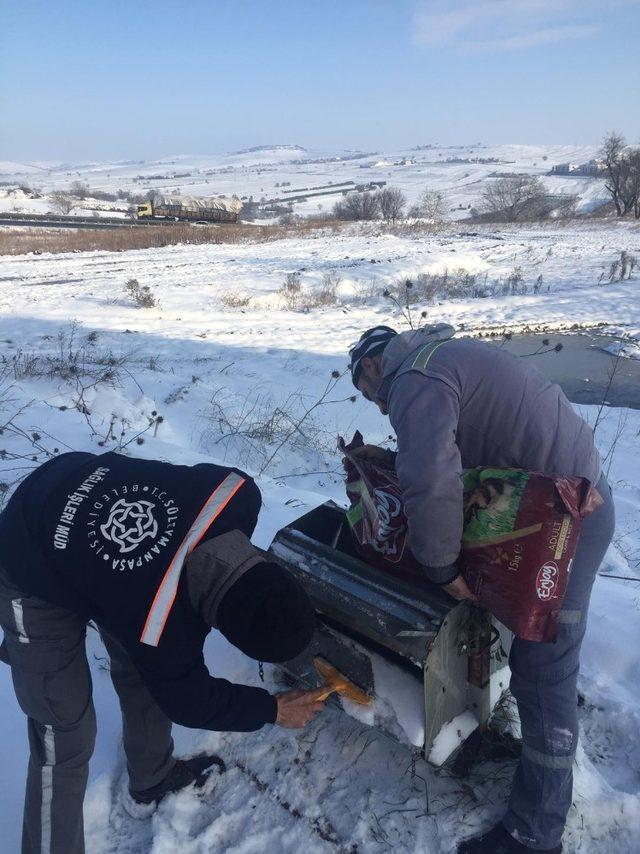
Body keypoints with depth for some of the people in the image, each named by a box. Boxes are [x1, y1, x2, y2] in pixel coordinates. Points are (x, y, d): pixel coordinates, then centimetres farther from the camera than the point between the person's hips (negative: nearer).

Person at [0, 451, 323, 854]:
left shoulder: (236, 494, -28)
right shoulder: (157, 629, -37)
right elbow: (189, 700, -15)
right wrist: (273, 710, -2)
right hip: (37, 581, -6)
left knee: (145, 669, 16)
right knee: (65, 734, -5)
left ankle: (152, 779, 39)